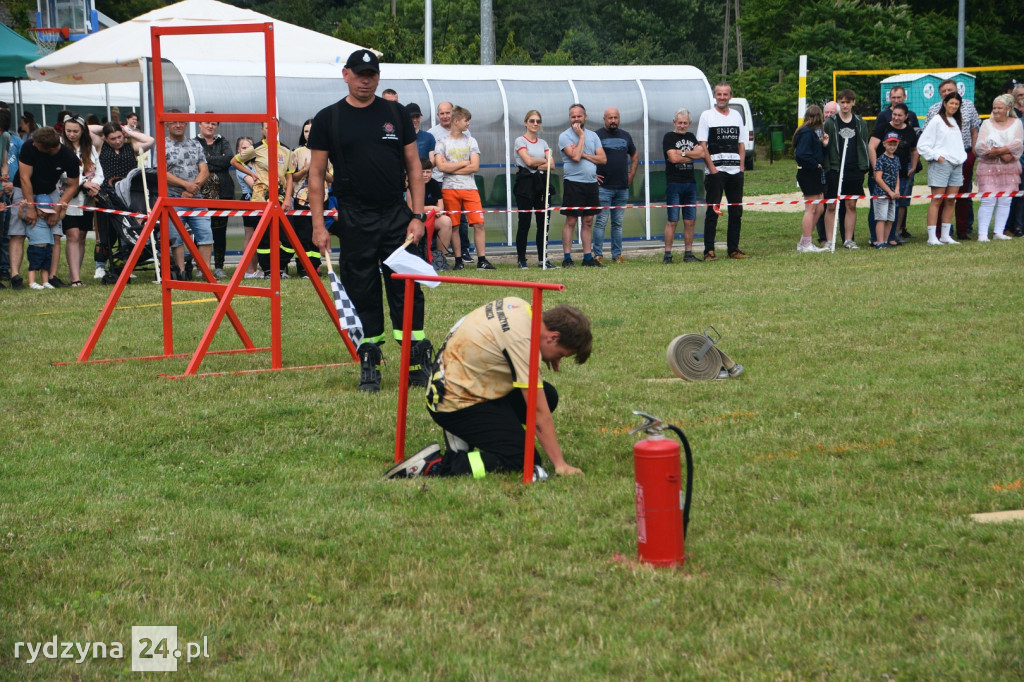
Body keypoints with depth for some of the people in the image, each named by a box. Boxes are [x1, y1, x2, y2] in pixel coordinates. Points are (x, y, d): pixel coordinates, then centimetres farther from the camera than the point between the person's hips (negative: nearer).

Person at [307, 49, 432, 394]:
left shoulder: (396, 114, 7)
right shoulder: (328, 119, 3)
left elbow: (413, 166, 9)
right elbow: (316, 174, 4)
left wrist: (417, 215, 0)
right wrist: (318, 225, -4)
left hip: (396, 216, 1)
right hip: (354, 220, -1)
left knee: (406, 291, -2)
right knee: (362, 294, 2)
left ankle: (418, 364, 2)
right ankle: (369, 365, 10)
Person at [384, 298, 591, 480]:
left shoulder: (518, 305, 0)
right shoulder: (522, 341, -26)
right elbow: (539, 415, -23)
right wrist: (560, 465, -18)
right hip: (456, 404, -10)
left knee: (548, 396, 10)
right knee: (524, 460, -14)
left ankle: (464, 438, 6)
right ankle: (434, 466, -19)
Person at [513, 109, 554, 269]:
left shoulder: (542, 143, 15)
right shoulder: (520, 141, 0)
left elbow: (552, 165, 5)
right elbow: (528, 160, -14)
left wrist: (537, 165, -10)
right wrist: (544, 161, 1)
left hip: (541, 183, 5)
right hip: (525, 183, -5)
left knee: (543, 222, 2)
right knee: (524, 222, -4)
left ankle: (543, 258, 6)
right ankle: (521, 259, 1)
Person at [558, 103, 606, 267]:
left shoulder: (593, 135, 12)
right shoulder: (565, 136, -3)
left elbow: (603, 159, 3)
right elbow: (575, 157, -18)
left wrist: (584, 154, -9)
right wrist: (581, 136, -10)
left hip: (591, 182, 5)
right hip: (573, 182, -5)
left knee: (588, 221, 7)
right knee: (571, 221, -4)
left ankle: (588, 257, 11)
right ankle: (567, 258, -1)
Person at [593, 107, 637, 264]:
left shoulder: (625, 136, 15)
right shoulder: (597, 135, -2)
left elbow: (635, 155, 27)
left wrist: (631, 174, 15)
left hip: (623, 187, 5)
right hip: (604, 187, -5)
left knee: (618, 223, 8)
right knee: (601, 221, -6)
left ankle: (617, 255, 13)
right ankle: (598, 255, -4)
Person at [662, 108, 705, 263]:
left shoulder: (691, 137, 17)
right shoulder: (669, 137, 0)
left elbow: (702, 153, 3)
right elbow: (673, 158, -14)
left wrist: (682, 153, -8)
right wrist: (692, 155, -2)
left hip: (690, 183, 5)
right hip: (674, 183, -5)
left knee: (690, 221, 4)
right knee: (672, 221, -7)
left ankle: (688, 253, 10)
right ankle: (667, 254, -5)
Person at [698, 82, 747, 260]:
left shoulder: (736, 116, 14)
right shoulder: (707, 116, 0)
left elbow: (741, 144, 17)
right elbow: (702, 145, -4)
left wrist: (741, 166, 5)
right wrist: (712, 167, -12)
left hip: (735, 171, 5)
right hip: (715, 171, -5)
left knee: (736, 211, 7)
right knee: (712, 211, -4)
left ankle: (733, 249, 15)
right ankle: (709, 251, -3)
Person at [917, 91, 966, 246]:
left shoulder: (958, 122, 18)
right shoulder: (936, 121, -3)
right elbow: (922, 145, -6)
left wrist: (962, 157, 11)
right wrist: (936, 156, -11)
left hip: (957, 164, 7)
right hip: (941, 164, -7)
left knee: (950, 201, 5)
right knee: (937, 200, -8)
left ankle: (945, 236, 10)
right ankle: (932, 237, -10)